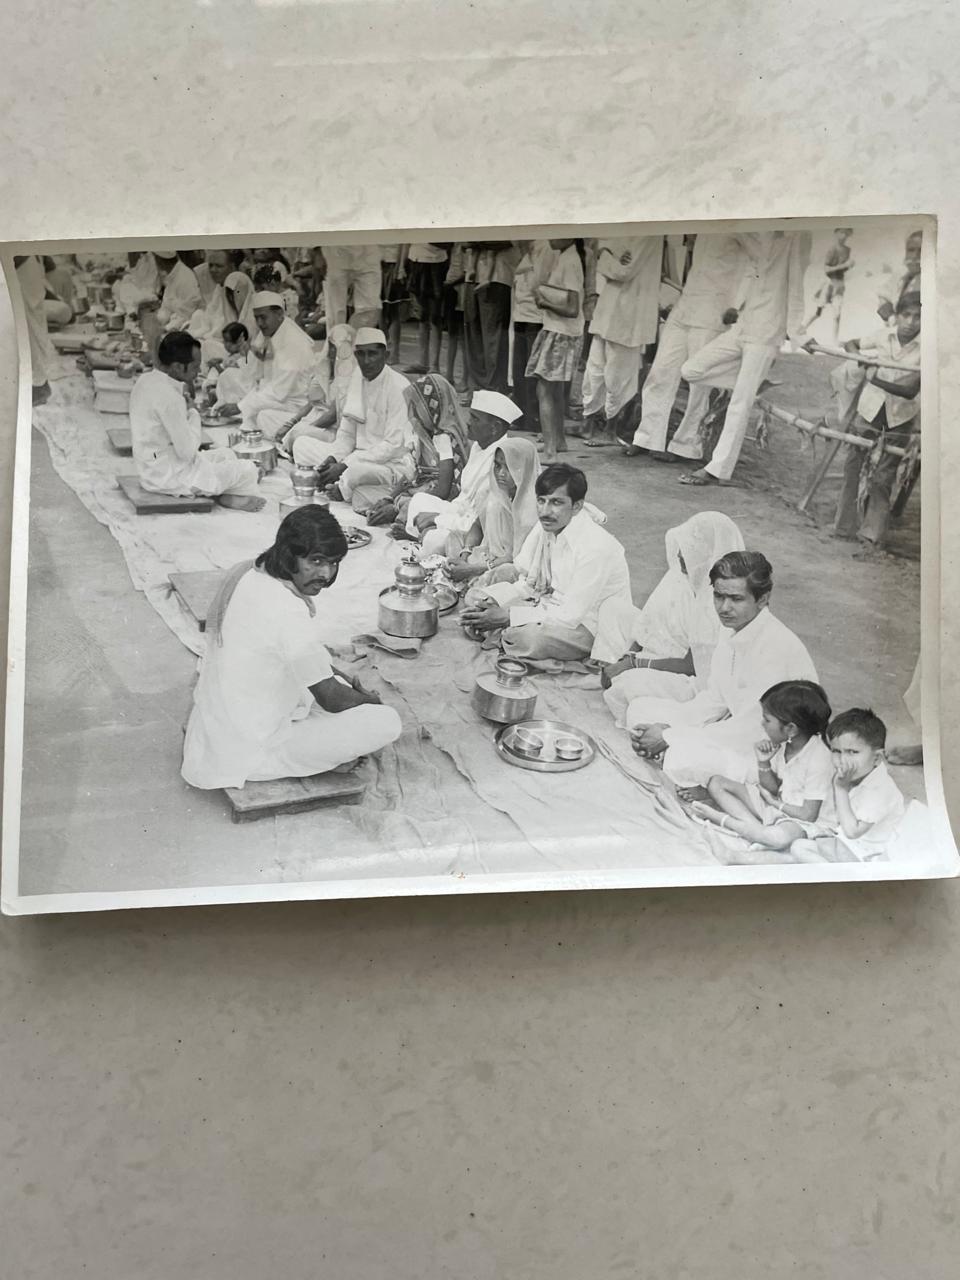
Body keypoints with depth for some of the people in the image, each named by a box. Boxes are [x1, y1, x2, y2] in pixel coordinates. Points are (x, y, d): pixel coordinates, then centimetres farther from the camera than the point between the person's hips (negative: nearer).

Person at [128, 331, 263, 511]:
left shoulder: (146, 379, 4)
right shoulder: (169, 396, -27)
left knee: (227, 455, 22)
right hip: (168, 477, -10)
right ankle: (226, 498, 18)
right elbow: (187, 451, -23)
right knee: (248, 471, -6)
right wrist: (193, 415, -9)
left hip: (153, 467, 10)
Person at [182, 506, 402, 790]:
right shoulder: (288, 615, -31)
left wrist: (344, 680, 11)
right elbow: (332, 700, -18)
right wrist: (370, 700, 2)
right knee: (386, 722, -13)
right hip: (250, 752, -9)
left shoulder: (249, 572, -2)